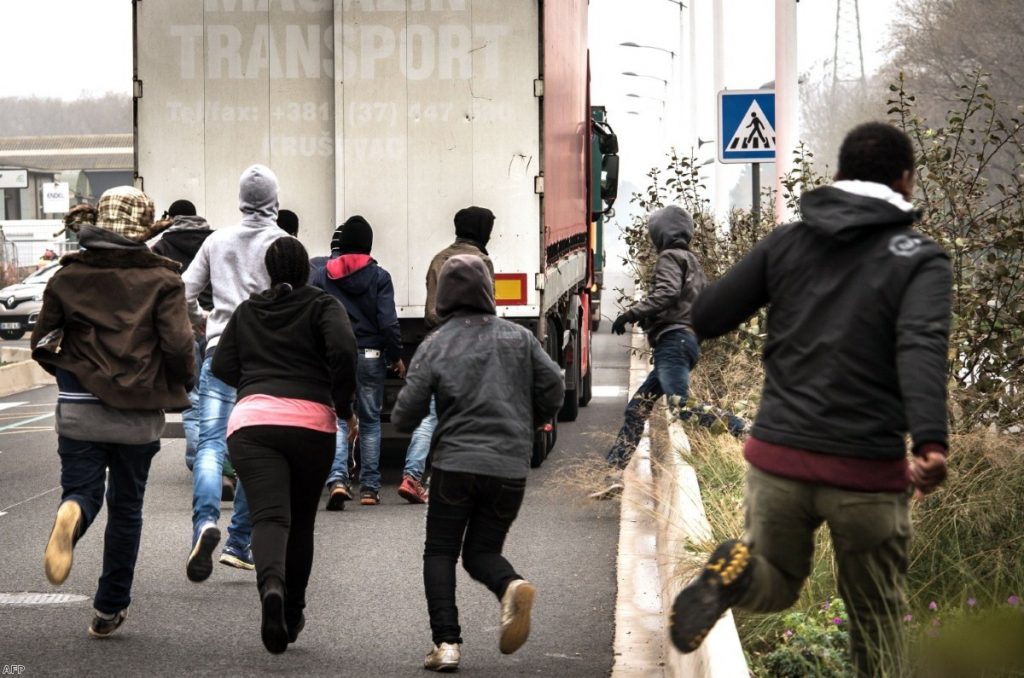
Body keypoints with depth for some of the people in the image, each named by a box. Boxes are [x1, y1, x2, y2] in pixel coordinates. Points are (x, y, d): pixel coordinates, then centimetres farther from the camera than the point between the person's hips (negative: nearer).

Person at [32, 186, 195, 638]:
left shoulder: (68, 277, 3)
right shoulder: (161, 279, -3)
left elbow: (42, 343, 5)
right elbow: (177, 345, -13)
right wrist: (181, 384, 6)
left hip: (78, 410, 1)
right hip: (139, 414, 0)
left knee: (82, 491, 7)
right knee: (126, 507, 12)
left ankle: (72, 514, -31)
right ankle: (110, 609, 17)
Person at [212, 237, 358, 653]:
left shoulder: (246, 312, 18)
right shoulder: (321, 306, 9)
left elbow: (222, 368, 16)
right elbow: (343, 349, -9)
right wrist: (344, 406, 2)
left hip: (251, 420, 1)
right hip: (310, 420, -1)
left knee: (268, 516, -12)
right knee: (302, 520, 16)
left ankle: (271, 586, -42)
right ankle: (293, 615, 22)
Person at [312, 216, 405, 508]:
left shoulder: (321, 276, 1)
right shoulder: (379, 277, -4)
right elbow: (388, 322, -8)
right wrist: (396, 357, 4)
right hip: (371, 355, -1)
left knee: (336, 419, 2)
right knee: (370, 421, 11)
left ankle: (337, 478, -20)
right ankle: (369, 487, 12)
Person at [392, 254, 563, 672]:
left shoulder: (435, 345, -1)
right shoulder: (518, 338, 6)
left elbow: (406, 414, -5)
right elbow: (553, 390, 3)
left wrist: (405, 419, 19)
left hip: (456, 464, -3)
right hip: (511, 467, 3)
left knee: (440, 553, 10)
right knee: (482, 551, 15)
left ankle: (446, 642, -4)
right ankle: (512, 587, -18)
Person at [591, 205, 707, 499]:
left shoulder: (670, 257, -1)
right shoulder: (692, 262, 27)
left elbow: (667, 293, -19)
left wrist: (631, 313, -16)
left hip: (673, 340, -10)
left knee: (678, 407, -22)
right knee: (637, 408, 12)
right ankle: (615, 475, 12)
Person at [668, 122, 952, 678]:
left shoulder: (786, 241, 5)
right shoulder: (920, 258, -4)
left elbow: (705, 318, 7)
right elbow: (922, 345, -22)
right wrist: (930, 442, -35)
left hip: (779, 459, 2)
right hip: (866, 472, -2)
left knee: (775, 586, 22)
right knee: (875, 617, 17)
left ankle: (736, 572, -12)